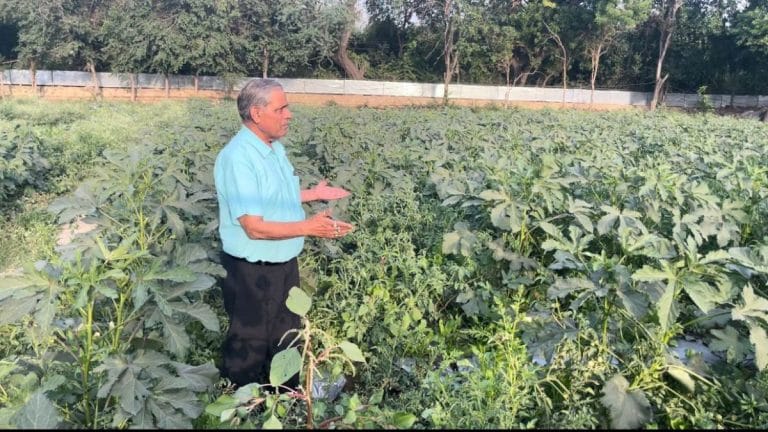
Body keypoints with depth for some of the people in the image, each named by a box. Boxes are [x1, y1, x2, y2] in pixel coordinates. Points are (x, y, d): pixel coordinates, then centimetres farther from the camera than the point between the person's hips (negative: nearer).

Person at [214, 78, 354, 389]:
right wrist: (308, 227, -31)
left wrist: (312, 194, 12)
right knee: (249, 348, 10)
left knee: (286, 340, 24)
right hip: (251, 272, -9)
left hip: (285, 264, 9)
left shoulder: (275, 148, 5)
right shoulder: (238, 158, -24)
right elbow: (254, 227, -27)